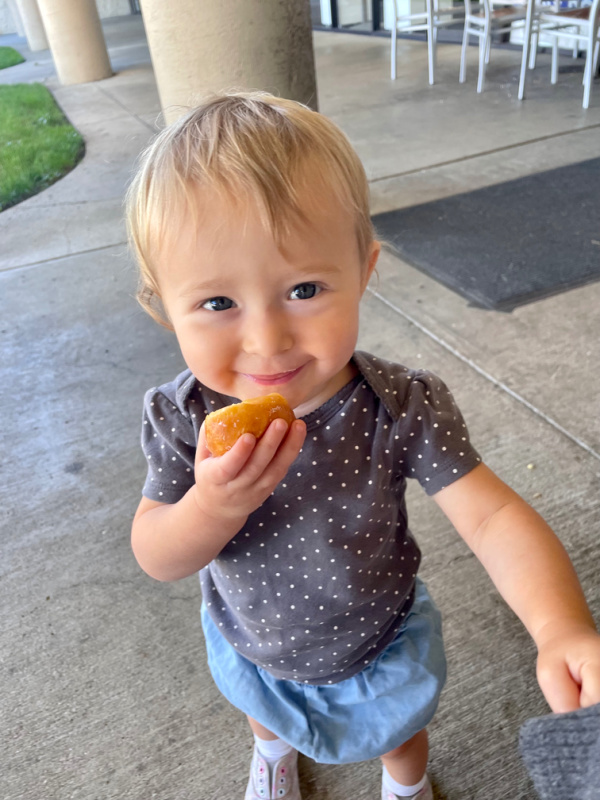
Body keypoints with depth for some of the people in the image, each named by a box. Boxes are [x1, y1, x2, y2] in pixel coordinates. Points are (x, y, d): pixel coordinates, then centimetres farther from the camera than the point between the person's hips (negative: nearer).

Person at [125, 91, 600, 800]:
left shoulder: (403, 410, -33)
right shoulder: (181, 419, -29)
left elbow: (492, 516, -31)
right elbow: (156, 558, -22)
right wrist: (216, 504, -44)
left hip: (379, 650, -1)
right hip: (252, 650, 2)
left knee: (398, 734, 33)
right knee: (267, 715, 38)